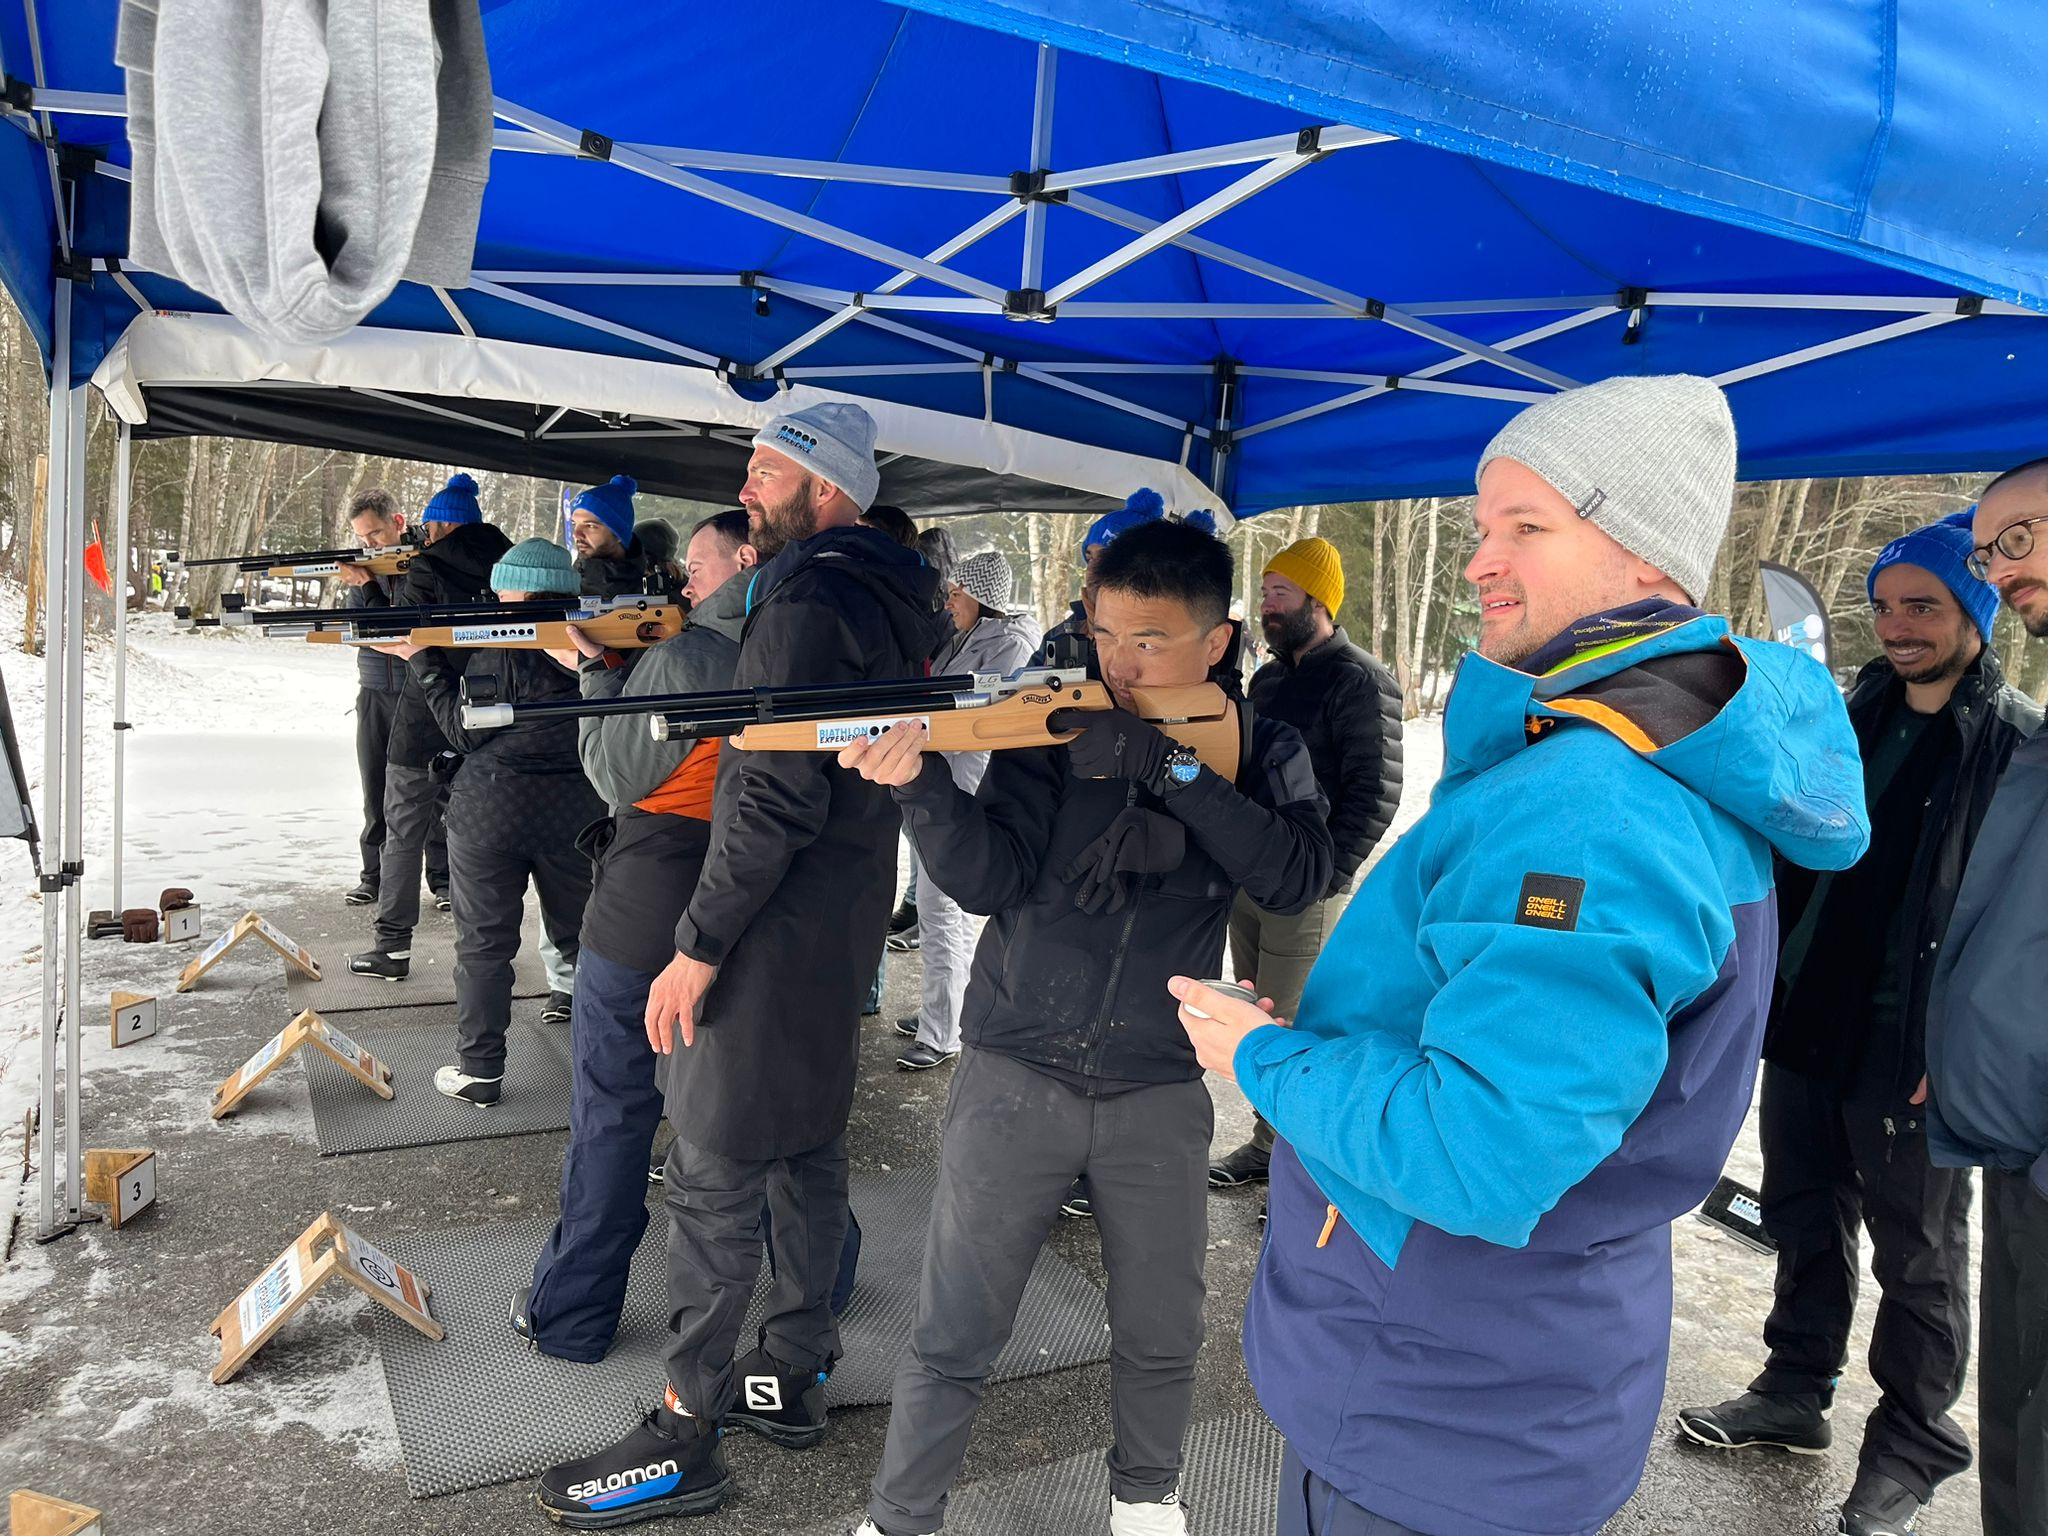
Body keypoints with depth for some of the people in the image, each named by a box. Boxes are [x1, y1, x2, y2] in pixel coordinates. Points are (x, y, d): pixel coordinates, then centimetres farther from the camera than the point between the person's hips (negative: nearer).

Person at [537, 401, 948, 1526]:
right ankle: (793, 1373, 32)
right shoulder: (886, 606, 12)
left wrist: (701, 942, -19)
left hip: (775, 932, -10)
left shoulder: (807, 606, -18)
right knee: (807, 1148, 18)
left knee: (711, 1174, -1)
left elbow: (774, 799, -23)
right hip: (843, 926, 10)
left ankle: (686, 1436, 10)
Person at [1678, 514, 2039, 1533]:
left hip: (1913, 1054, -6)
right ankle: (1796, 1390, 35)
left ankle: (1912, 1444, 27)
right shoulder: (1859, 716, 8)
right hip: (1806, 1025, 6)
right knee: (1805, 1221, 18)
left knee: (1917, 1255, 10)